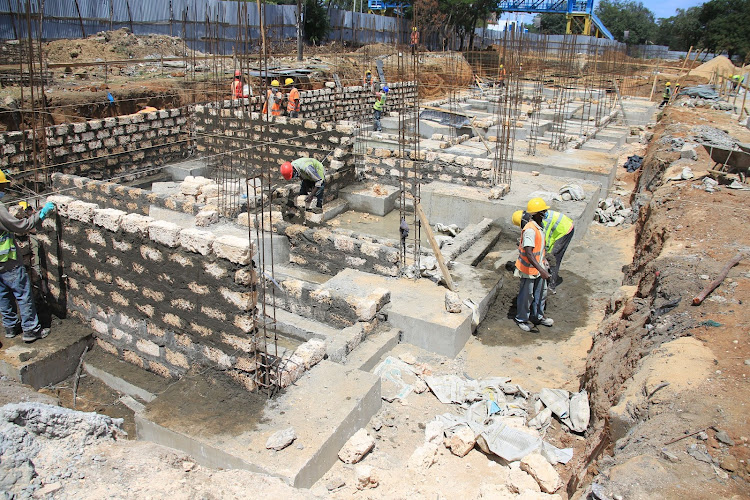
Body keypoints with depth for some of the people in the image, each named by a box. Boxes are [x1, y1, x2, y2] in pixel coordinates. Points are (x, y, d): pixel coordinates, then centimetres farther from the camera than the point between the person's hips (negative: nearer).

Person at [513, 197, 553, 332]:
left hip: (539, 267, 9)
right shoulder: (530, 230, -28)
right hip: (529, 269, -9)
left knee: (541, 292, 21)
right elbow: (528, 253, -36)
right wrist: (541, 269, -43)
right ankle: (521, 319, 26)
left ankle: (538, 316, 40)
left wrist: (543, 265, 27)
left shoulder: (539, 227, 3)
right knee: (527, 295, 7)